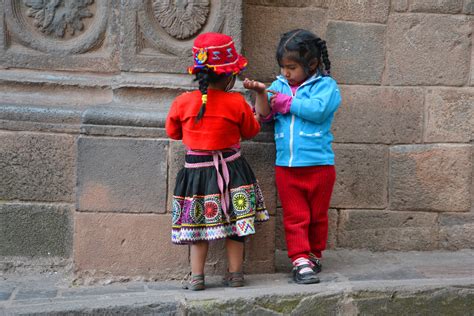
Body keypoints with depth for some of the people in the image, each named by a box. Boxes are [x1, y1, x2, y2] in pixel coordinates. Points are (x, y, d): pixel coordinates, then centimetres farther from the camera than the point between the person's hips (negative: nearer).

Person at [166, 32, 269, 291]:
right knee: (234, 220, 10)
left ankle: (196, 276, 10)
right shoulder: (237, 103, -10)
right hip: (230, 168, -1)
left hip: (195, 169, 1)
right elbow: (251, 131, 5)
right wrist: (255, 112, 23)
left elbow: (173, 132, 9)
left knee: (198, 221, 9)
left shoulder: (182, 102, -7)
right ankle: (235, 273, 16)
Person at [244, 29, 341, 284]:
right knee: (295, 216, 3)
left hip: (318, 165, -2)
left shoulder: (325, 85, -3)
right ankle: (300, 260, 6)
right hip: (286, 166, 3)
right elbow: (264, 114, 2)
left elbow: (318, 109, -21)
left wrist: (286, 102, -13)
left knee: (317, 215, 12)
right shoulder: (279, 85, 10)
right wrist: (261, 93, -16)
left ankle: (314, 254, 29)